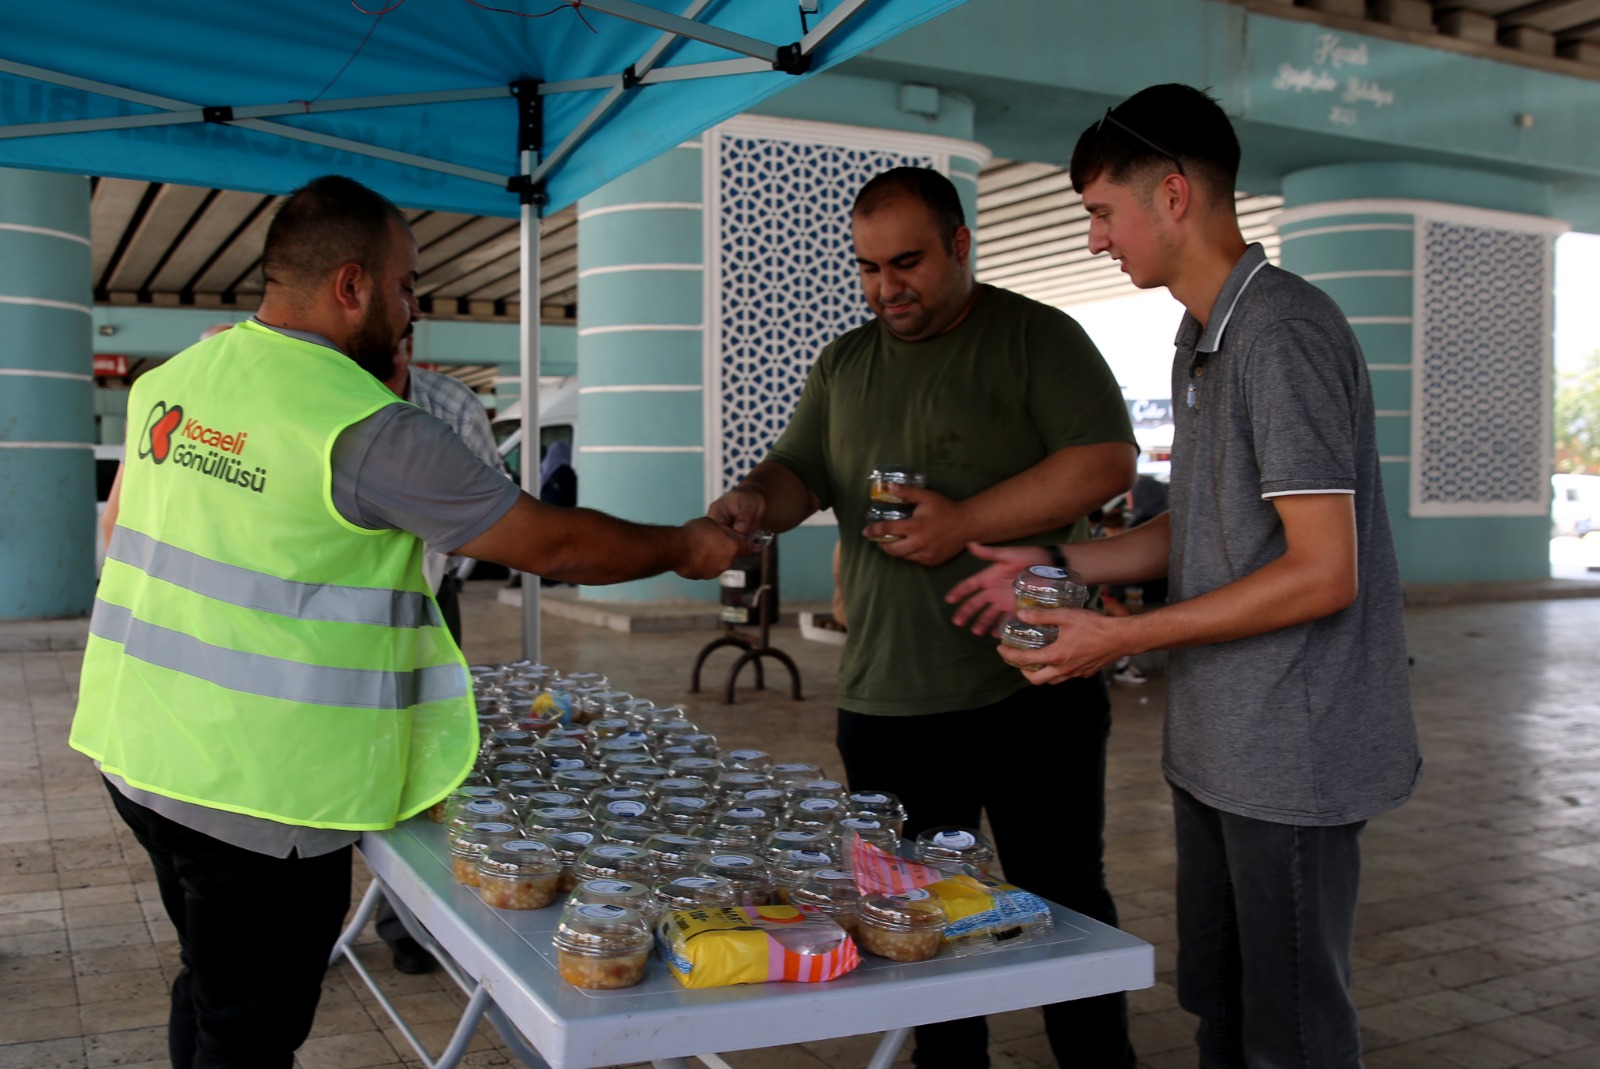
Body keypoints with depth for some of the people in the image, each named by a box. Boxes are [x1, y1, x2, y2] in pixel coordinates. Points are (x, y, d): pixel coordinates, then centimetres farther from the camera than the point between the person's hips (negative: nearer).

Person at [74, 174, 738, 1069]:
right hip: (260, 791, -8)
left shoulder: (170, 381, 5)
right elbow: (553, 544, -14)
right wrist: (687, 547, 1)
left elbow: (124, 528, 19)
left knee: (209, 996, 25)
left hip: (139, 749, 8)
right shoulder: (369, 430, -19)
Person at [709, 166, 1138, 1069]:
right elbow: (801, 473, 14)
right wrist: (757, 499, -11)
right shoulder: (845, 364, 15)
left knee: (1064, 906, 8)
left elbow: (1107, 461, -11)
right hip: (884, 703, 5)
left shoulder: (1035, 337, -1)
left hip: (1030, 692, -4)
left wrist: (964, 522, -18)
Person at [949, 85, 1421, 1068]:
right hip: (1217, 745, 9)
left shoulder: (1283, 332, -19)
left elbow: (1322, 572, -22)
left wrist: (1123, 638, -19)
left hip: (1292, 754, -9)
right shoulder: (1203, 339, 12)